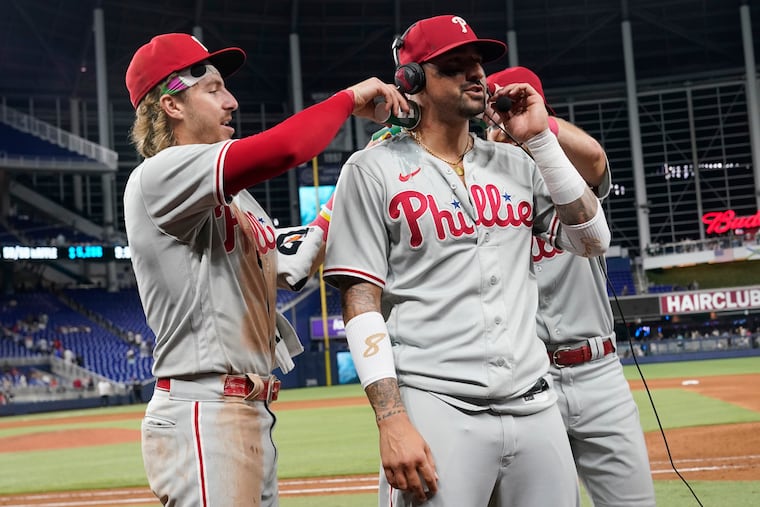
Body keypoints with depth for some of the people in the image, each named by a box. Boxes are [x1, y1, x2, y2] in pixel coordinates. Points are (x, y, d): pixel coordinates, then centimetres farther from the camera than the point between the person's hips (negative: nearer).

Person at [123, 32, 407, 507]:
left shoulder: (235, 197, 21)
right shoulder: (159, 175, -11)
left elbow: (296, 262, 16)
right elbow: (281, 149, -24)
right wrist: (350, 98, -7)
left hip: (253, 414, 10)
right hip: (201, 416, -10)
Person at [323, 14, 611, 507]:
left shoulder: (516, 164, 15)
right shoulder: (374, 170, 0)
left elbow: (592, 239, 10)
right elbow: (362, 304, -5)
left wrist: (541, 139, 4)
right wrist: (393, 420, -15)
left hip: (534, 405, 5)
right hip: (433, 407, -4)